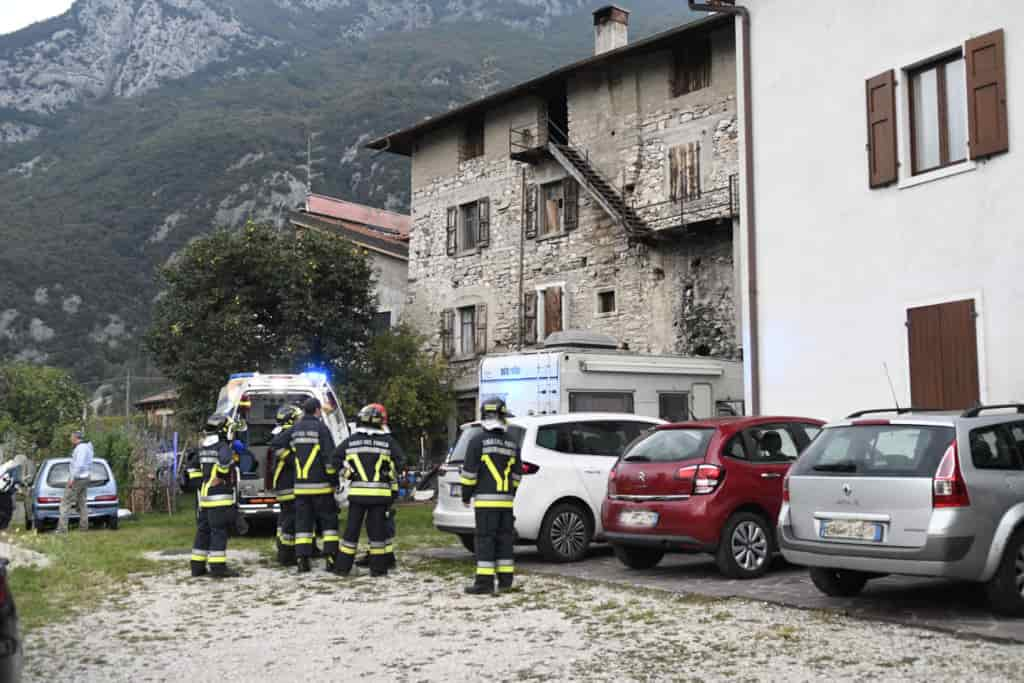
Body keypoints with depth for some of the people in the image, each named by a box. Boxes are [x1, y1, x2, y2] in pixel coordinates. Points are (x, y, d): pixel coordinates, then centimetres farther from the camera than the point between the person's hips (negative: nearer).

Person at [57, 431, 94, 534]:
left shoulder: (81, 448, -14)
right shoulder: (87, 447, 18)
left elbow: (79, 465, -23)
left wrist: (72, 478, -22)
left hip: (77, 479, -10)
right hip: (85, 478, 10)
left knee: (65, 503, -9)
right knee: (82, 503, 10)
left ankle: (62, 528, -15)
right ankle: (84, 527, 8)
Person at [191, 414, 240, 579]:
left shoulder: (203, 446, 15)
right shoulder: (223, 446, -12)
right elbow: (225, 460, -32)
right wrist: (223, 476, -18)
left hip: (204, 496, 8)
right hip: (220, 496, -8)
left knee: (203, 530, 13)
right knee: (219, 531, -7)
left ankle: (197, 565, 17)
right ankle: (218, 566, -8)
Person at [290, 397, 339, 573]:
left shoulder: (294, 429, 8)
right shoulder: (321, 427, -8)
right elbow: (330, 456, -11)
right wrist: (334, 479, -6)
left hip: (300, 486, 4)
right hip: (321, 485, -4)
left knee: (302, 522, 7)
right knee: (328, 520, 5)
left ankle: (302, 560, 3)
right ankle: (331, 559, 0)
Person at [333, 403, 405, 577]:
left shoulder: (350, 441, 5)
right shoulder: (388, 441, -1)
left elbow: (336, 460, 9)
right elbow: (399, 463, 0)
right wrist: (394, 490, 12)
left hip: (357, 492, 1)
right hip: (380, 493, -1)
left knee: (352, 528, 9)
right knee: (377, 529, 5)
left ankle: (343, 566, 12)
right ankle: (378, 567, 6)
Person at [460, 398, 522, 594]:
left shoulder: (478, 440, -7)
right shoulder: (512, 443, 10)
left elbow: (469, 472, -8)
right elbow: (517, 474, 14)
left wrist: (466, 496, 2)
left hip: (485, 499, -5)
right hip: (506, 499, 5)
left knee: (485, 539, -6)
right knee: (505, 538, 10)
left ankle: (485, 581, -9)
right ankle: (505, 580, 12)